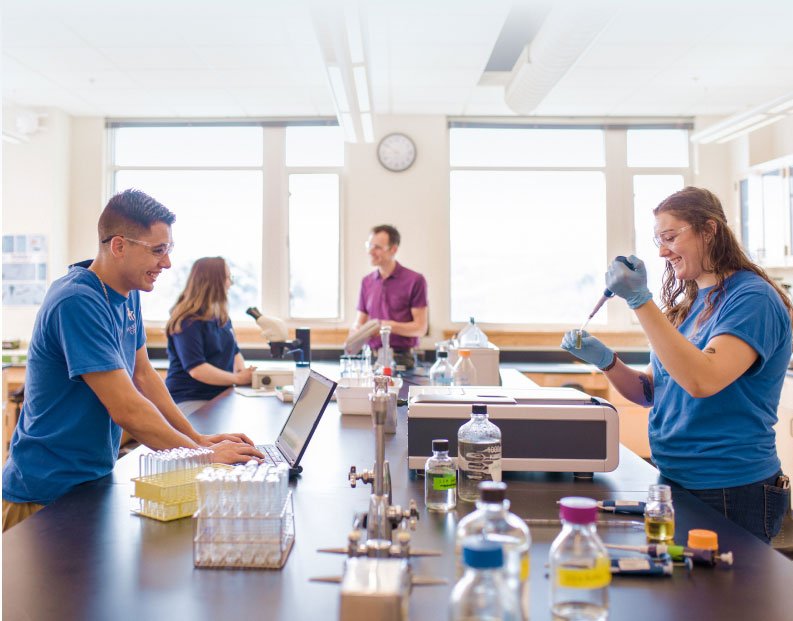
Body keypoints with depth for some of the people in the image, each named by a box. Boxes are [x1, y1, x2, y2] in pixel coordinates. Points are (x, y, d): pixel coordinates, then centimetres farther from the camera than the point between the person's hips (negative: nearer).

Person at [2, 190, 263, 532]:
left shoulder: (128, 293, 3)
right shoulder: (78, 302, -25)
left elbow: (143, 375, 10)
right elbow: (126, 408, -27)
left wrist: (198, 438, 5)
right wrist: (203, 454, -18)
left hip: (95, 478, 8)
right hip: (48, 494, -8)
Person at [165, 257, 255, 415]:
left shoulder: (222, 317, 15)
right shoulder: (188, 322, -11)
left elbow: (234, 352, 22)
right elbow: (196, 369, -19)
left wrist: (244, 372, 0)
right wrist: (238, 379, -21)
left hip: (220, 395, 8)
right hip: (189, 400, -8)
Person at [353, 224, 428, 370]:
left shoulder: (415, 280, -3)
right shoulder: (367, 281, 13)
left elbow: (420, 328, -4)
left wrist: (389, 326, -16)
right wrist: (356, 330, -4)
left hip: (401, 359, -3)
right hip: (371, 357, 4)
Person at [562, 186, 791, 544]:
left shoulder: (753, 298, -14)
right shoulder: (688, 303, 9)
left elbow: (702, 381, -30)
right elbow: (651, 393, 9)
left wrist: (640, 300, -29)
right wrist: (606, 361, -9)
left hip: (731, 496, -8)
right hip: (674, 483, 8)